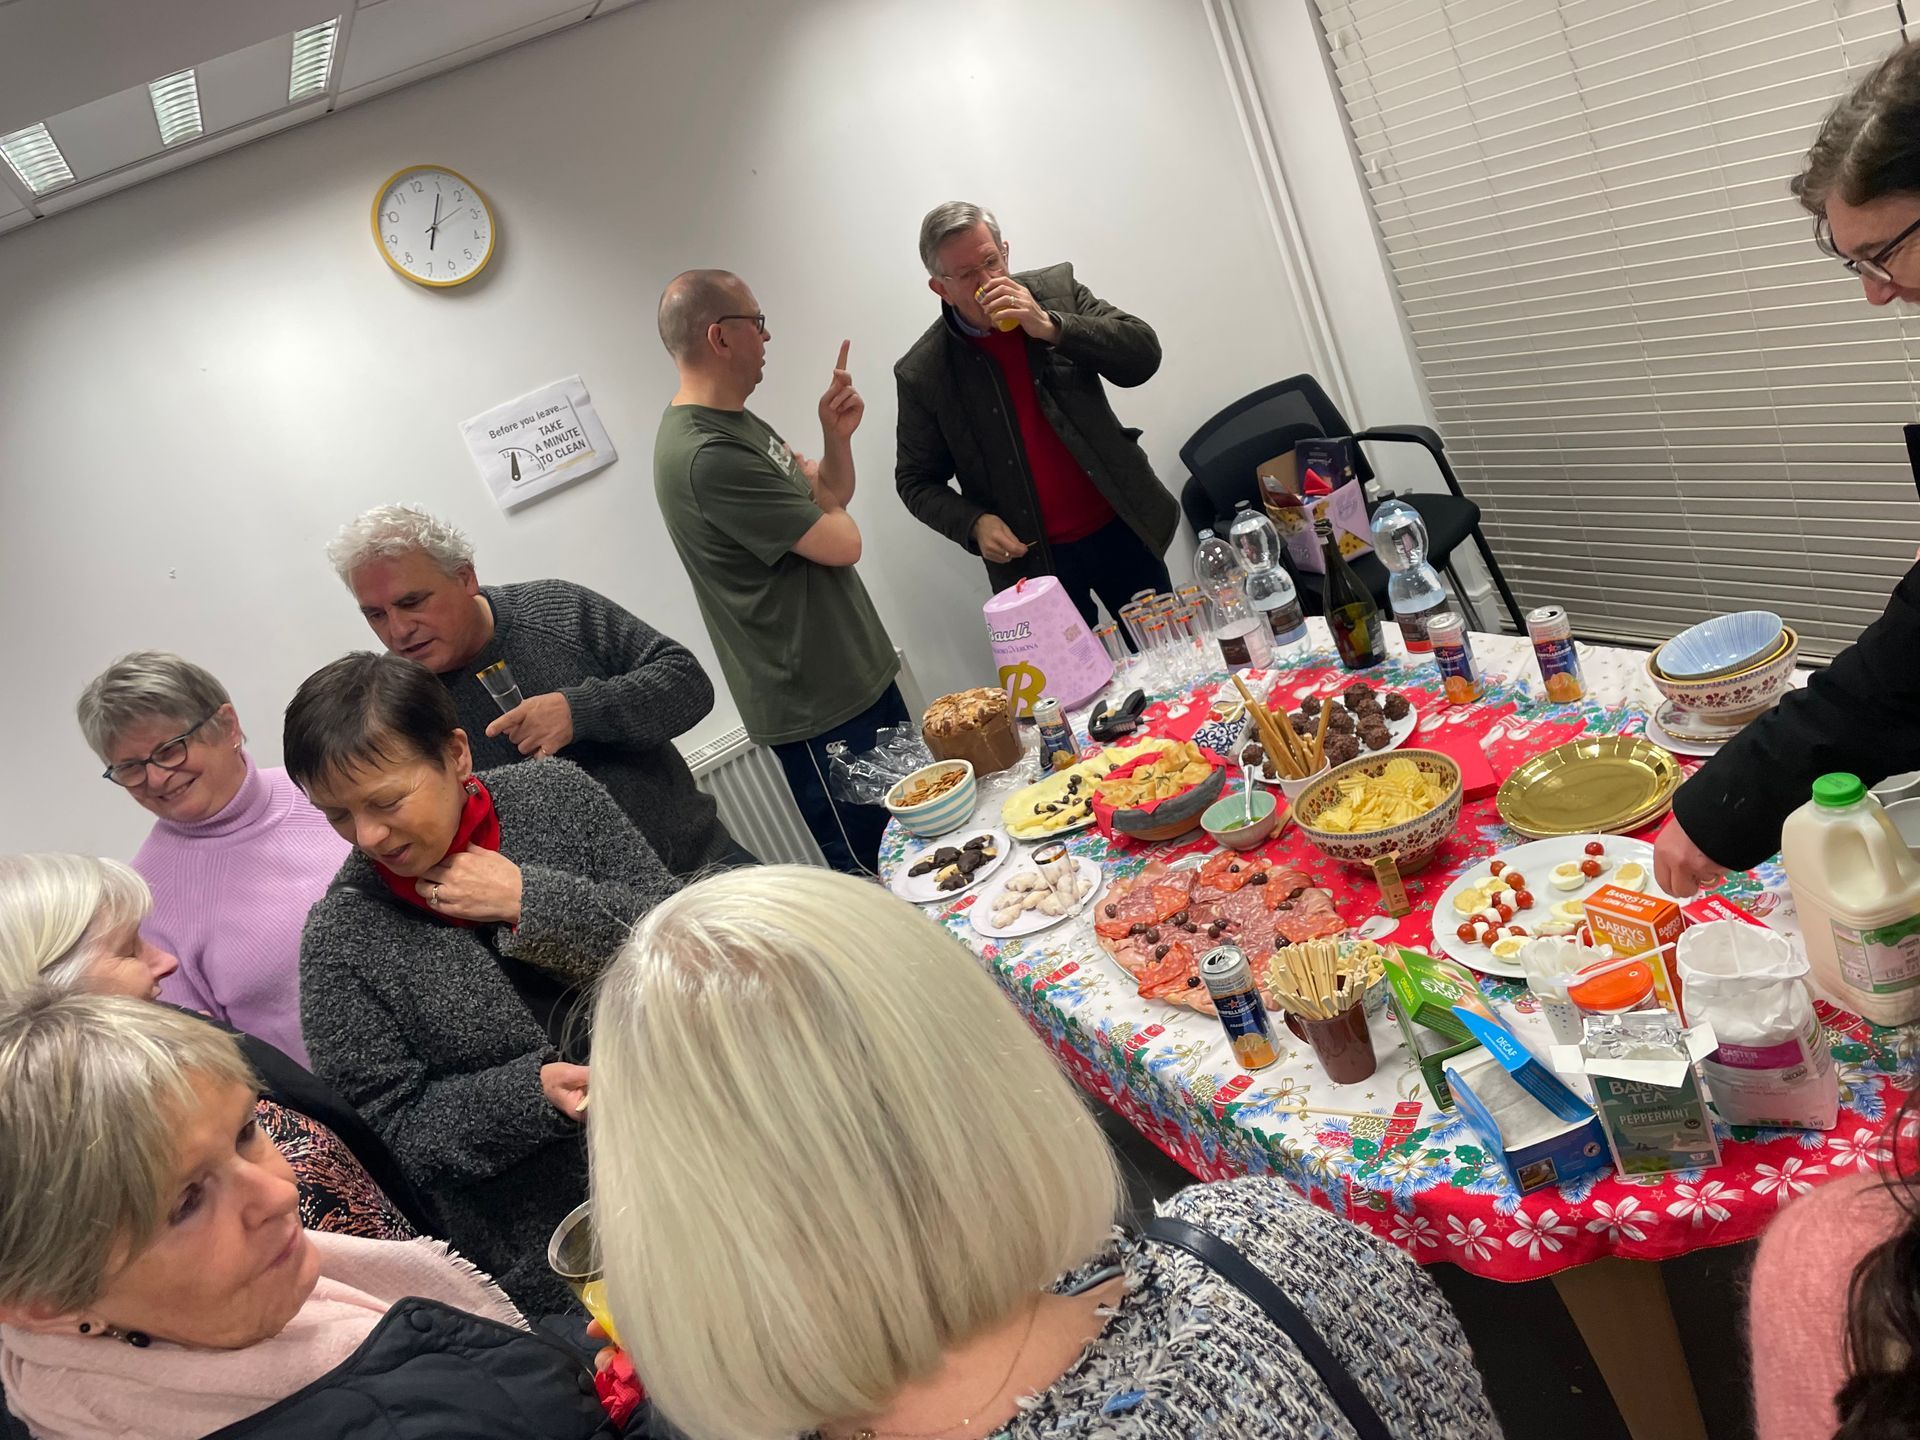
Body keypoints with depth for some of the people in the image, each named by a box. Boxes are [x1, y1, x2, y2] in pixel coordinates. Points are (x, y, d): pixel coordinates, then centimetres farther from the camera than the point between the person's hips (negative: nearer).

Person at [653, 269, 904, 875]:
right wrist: (819, 490, 1)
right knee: (873, 872, -1)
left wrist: (836, 436, -3)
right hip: (819, 711, -10)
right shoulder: (704, 456, -23)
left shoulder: (738, 423, 11)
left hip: (861, 674, 10)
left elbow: (835, 499, 17)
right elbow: (841, 543, -22)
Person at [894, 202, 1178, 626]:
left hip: (1119, 527, 2)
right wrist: (975, 523, -16)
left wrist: (1050, 327, -21)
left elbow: (1143, 355, -8)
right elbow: (916, 480, 2)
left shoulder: (1057, 289, -2)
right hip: (1032, 559, -2)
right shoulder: (923, 372, -6)